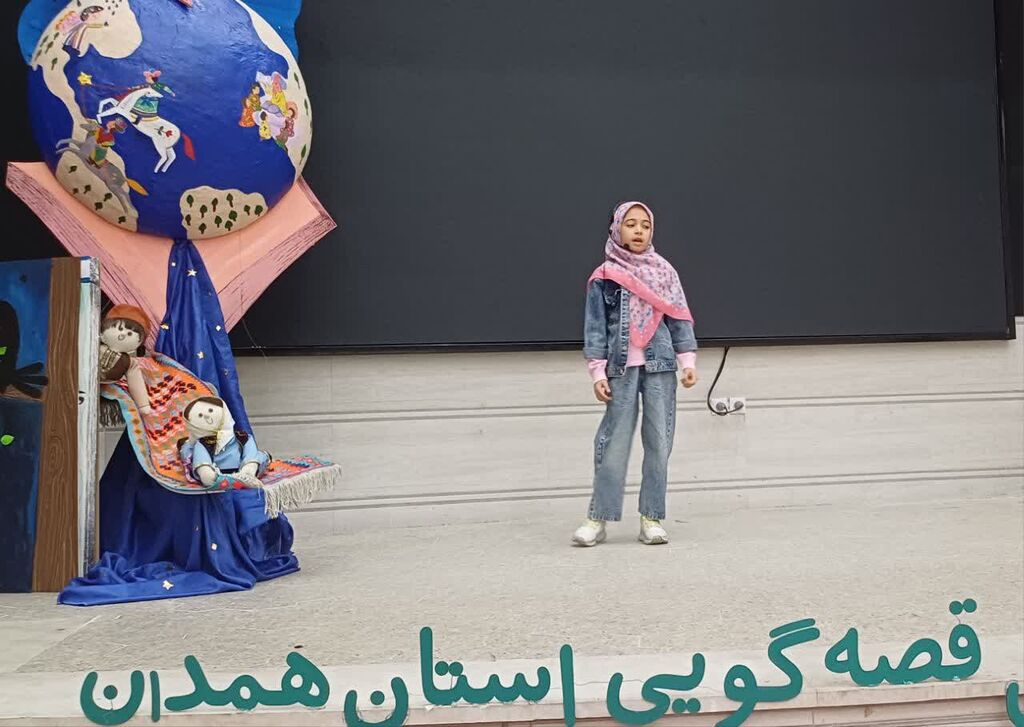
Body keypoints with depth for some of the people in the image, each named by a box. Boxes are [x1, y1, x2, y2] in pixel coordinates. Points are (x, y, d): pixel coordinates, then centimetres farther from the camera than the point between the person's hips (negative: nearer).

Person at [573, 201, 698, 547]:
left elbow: (679, 317, 9)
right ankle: (597, 518, 3)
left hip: (660, 365, 2)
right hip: (621, 366, -2)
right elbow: (595, 326, 3)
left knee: (659, 441, 1)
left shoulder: (664, 271, 10)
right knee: (615, 441, -4)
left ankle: (651, 518, 8)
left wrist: (688, 360, 2)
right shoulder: (604, 276, 4)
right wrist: (598, 372, -3)